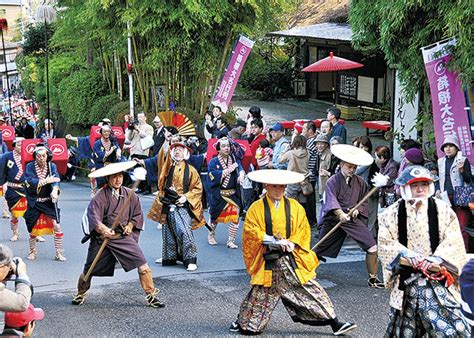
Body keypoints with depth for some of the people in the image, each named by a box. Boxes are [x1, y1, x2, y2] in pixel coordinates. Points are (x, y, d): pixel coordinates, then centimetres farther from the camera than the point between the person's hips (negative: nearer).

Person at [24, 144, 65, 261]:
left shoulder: (52, 166, -1)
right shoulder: (30, 167, -4)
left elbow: (56, 179, -18)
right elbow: (30, 181, -19)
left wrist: (55, 191, -37)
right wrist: (46, 181, -26)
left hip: (49, 202, 0)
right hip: (34, 203, 0)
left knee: (57, 226, -10)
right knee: (33, 228, 7)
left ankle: (59, 253, 3)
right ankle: (32, 251, 32)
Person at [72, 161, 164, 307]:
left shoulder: (129, 194, 2)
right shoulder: (100, 196, -12)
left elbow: (137, 214, 16)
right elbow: (93, 217, -26)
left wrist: (130, 226, -1)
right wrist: (103, 229, -44)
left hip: (124, 237, 2)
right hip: (102, 238, -2)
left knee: (142, 265, -12)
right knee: (89, 270, 9)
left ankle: (151, 296, 0)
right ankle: (80, 294, 37)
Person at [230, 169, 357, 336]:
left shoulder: (294, 206, 7)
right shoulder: (256, 208, -2)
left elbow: (303, 230, 7)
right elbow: (251, 231, -9)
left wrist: (292, 243, -11)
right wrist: (275, 240, -15)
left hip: (291, 258, 2)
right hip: (269, 261, -2)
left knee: (311, 290, -1)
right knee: (260, 294, 6)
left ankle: (335, 323, 0)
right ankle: (243, 322, 28)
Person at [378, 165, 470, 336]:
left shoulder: (442, 210, -1)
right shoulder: (392, 213, 2)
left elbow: (454, 242, -5)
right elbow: (385, 242, -2)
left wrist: (438, 258, -20)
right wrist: (405, 253, -18)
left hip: (437, 279, -1)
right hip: (406, 281, 2)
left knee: (449, 328, -11)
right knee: (405, 331, 12)